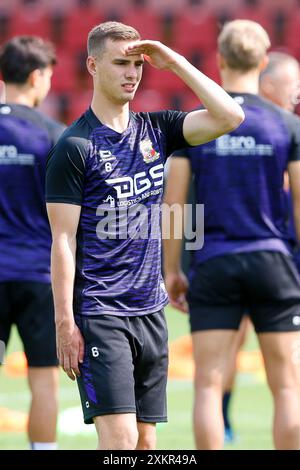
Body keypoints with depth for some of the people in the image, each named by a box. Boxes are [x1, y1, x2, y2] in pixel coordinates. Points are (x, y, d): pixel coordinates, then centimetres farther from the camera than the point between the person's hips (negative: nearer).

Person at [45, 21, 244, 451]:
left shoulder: (155, 130, 10)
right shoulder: (76, 146, -7)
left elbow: (230, 116, -1)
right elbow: (63, 241, -9)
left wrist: (175, 62, -3)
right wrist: (65, 323, -14)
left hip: (150, 311, 6)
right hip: (99, 314, -6)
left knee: (145, 440, 6)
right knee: (119, 436, -14)